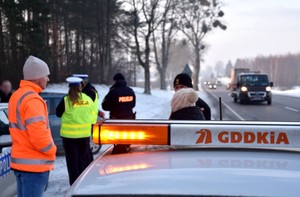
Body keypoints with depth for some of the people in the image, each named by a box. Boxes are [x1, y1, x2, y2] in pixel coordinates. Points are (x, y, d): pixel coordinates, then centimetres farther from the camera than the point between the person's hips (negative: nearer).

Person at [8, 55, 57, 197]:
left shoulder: (16, 96, 13)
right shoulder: (32, 100, -18)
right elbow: (39, 134, -24)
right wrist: (52, 150, -9)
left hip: (20, 160, 10)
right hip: (34, 164, -10)